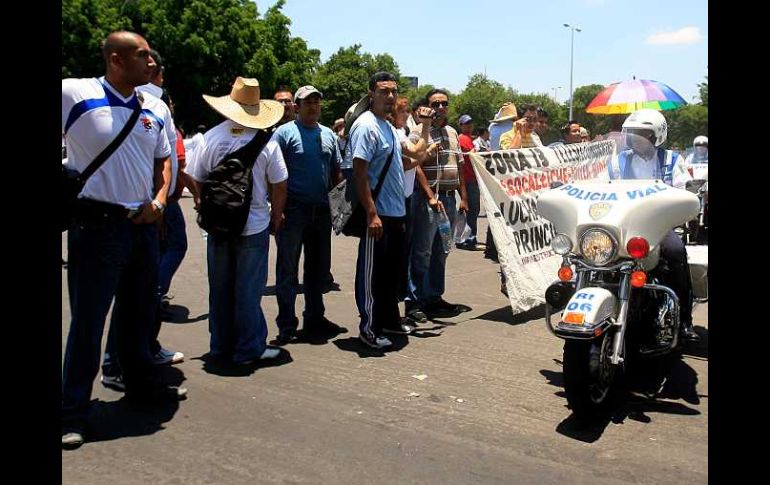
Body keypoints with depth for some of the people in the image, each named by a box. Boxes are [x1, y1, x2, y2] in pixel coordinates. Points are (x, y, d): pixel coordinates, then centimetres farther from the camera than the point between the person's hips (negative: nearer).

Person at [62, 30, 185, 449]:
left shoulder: (151, 109, 9)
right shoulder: (74, 93, -10)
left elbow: (163, 160, 18)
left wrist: (159, 200, 2)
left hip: (143, 224, 6)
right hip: (97, 223, -6)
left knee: (138, 313, 18)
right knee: (88, 318, 0)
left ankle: (142, 384, 36)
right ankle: (71, 412, 13)